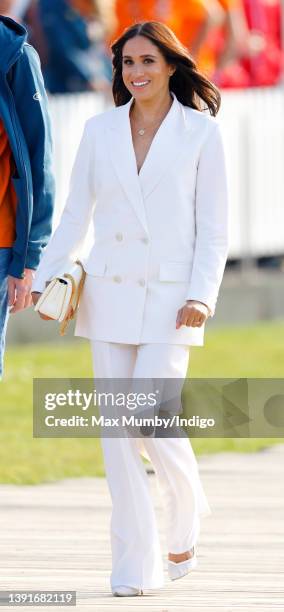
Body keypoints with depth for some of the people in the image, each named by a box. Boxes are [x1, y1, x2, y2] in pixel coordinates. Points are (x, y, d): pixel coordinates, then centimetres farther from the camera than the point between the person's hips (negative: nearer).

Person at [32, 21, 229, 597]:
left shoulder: (200, 132, 1)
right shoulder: (100, 131, 9)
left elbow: (214, 228, -1)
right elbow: (75, 216, 12)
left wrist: (201, 296, -11)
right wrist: (45, 278, 1)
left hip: (170, 298, -3)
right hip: (109, 292, 3)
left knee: (154, 418, -14)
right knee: (117, 427, -1)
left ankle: (185, 518, 16)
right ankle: (134, 564, 4)